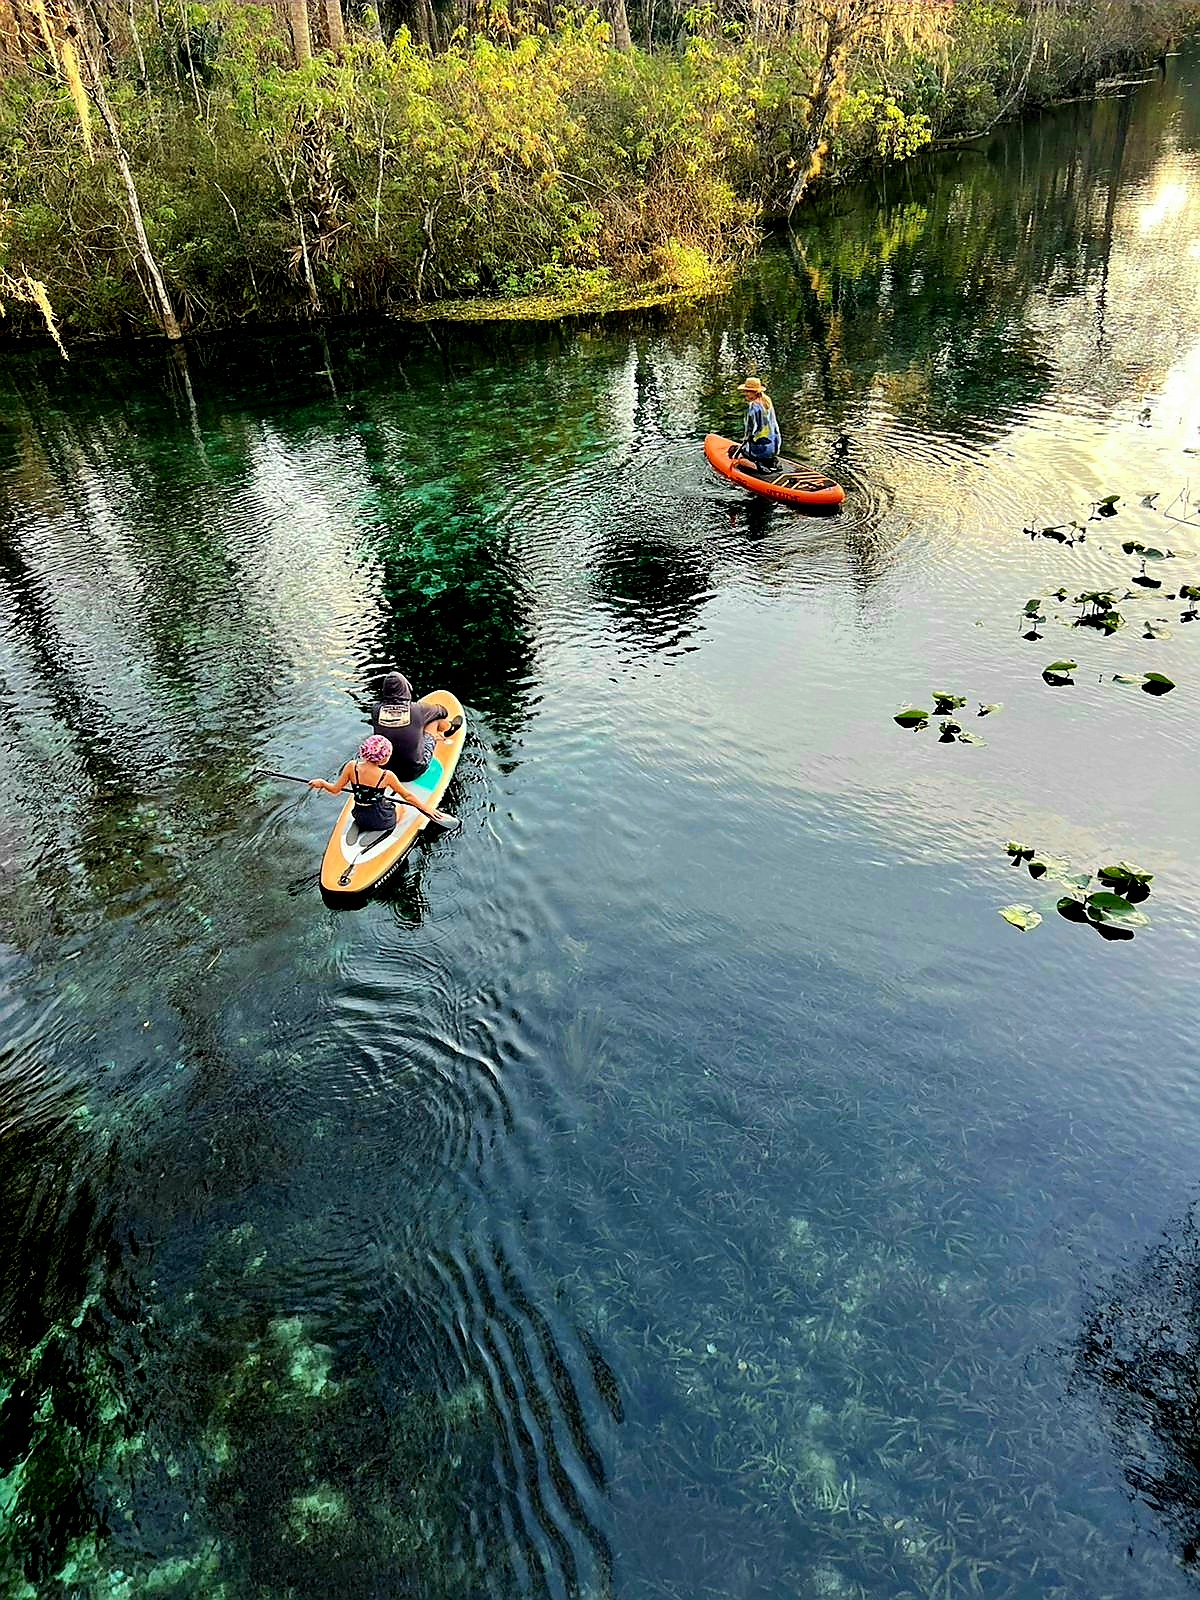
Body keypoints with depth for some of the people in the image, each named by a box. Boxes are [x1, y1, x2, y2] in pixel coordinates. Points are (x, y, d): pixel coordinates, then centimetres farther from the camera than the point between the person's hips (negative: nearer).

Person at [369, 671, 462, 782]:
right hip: (414, 772, -3)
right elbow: (443, 712, 4)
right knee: (436, 719, 15)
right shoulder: (417, 709, -18)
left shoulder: (376, 710, -13)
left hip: (385, 769, 3)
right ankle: (450, 728, 52)